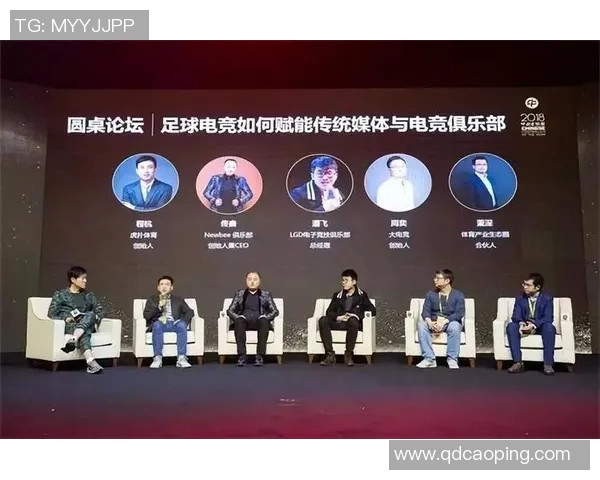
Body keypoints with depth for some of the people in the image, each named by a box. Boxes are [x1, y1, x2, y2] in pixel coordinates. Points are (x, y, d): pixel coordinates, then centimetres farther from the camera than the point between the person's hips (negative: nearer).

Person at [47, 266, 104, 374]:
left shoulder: (89, 295, 23)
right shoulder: (60, 295, 11)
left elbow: (99, 310, 18)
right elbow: (51, 314, 3)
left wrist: (95, 322, -4)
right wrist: (66, 318, -17)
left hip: (87, 325, 3)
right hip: (68, 325, -3)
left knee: (91, 314, -36)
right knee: (84, 333, -39)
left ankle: (72, 339, -58)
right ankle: (91, 362, -63)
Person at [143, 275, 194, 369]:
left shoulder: (178, 299, 19)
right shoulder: (152, 299, 17)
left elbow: (190, 312, 9)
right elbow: (146, 315, 3)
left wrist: (183, 321, -11)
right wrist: (159, 306, -11)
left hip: (174, 324, 1)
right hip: (159, 323, -1)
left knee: (182, 325, -33)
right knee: (157, 324, -36)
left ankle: (181, 358, -38)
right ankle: (157, 358, -36)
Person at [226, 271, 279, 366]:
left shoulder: (266, 294, 20)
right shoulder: (239, 294, 21)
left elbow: (275, 311, 11)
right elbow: (230, 310, 12)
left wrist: (266, 317, -10)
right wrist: (237, 317, -9)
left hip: (260, 323, 0)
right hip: (244, 322, 0)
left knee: (263, 319, -35)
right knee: (239, 319, -35)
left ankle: (260, 356, -39)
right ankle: (242, 356, -39)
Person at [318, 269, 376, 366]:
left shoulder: (361, 295, 11)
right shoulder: (337, 295, 18)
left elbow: (372, 311, 2)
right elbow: (329, 312, 11)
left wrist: (357, 316, -13)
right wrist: (338, 317, -11)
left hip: (353, 323, -3)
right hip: (338, 322, 3)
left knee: (352, 320, -39)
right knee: (323, 320, -27)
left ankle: (348, 355, -30)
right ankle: (330, 355, -31)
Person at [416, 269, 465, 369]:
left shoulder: (458, 295, -1)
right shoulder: (430, 294, 7)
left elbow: (459, 314, -13)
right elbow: (426, 311, -2)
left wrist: (444, 322, -28)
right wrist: (430, 322, -25)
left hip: (450, 322, -2)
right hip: (433, 323, 2)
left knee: (455, 326, -38)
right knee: (421, 324, -30)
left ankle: (452, 359, -28)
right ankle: (429, 359, -30)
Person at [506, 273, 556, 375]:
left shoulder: (547, 298, -6)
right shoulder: (520, 298, 2)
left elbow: (548, 318, -17)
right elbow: (516, 316, -7)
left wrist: (534, 325, -34)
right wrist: (521, 324, -32)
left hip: (541, 327, -2)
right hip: (524, 326, 2)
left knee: (549, 327, -37)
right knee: (511, 326, -29)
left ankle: (548, 364, -35)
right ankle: (518, 363, -33)